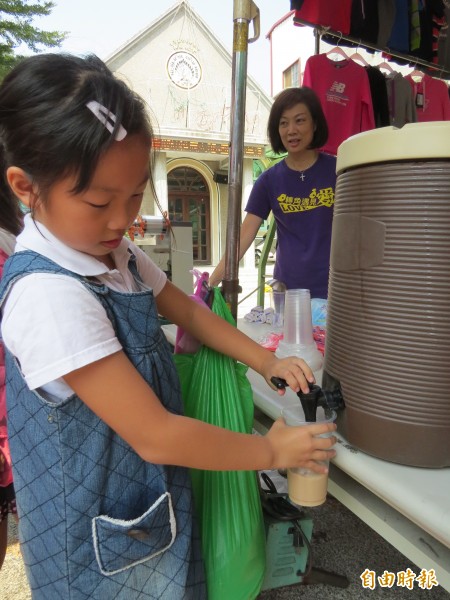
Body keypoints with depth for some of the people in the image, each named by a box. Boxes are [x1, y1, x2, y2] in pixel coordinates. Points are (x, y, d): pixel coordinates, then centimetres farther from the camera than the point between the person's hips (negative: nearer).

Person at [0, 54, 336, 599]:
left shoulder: (118, 255, -3)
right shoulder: (48, 294, -30)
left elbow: (188, 312, 9)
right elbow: (155, 435, -28)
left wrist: (266, 363, -2)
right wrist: (271, 451, -17)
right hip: (103, 541, -7)